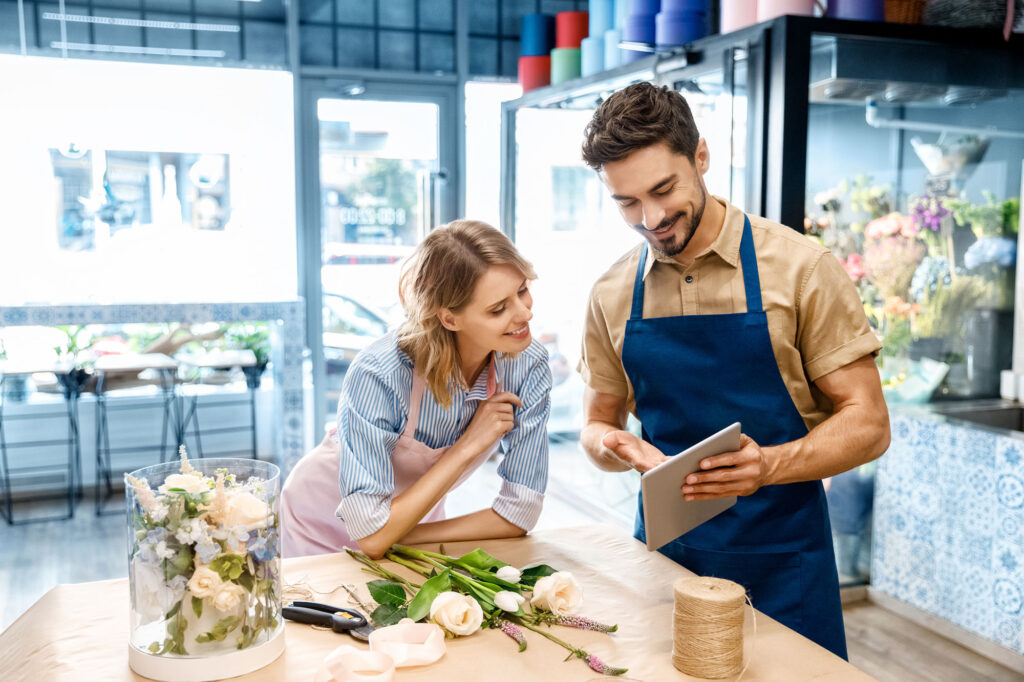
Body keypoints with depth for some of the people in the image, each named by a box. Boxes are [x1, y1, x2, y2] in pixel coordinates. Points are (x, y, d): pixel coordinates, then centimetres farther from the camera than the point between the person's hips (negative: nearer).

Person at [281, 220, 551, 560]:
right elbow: (372, 534, -28)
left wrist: (400, 538, -16)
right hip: (322, 533, -3)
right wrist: (468, 446, -26)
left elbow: (519, 514, -14)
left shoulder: (529, 366, -19)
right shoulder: (377, 376, -30)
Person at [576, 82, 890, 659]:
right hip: (662, 554, 3)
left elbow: (867, 423, -8)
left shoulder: (800, 270, -10)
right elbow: (598, 424, 11)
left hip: (778, 563, -2)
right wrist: (617, 448, -13)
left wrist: (768, 465, -26)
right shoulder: (612, 296, 1)